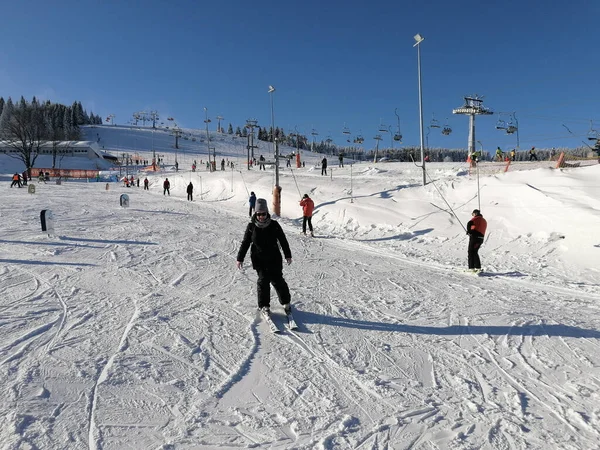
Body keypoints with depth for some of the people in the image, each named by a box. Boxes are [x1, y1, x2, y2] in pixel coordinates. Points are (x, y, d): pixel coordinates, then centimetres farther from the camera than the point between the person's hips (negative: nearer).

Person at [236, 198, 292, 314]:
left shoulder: (274, 225, -3)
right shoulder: (251, 226, -2)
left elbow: (283, 240, 5)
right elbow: (245, 243, 5)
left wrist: (288, 255, 7)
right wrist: (240, 258, 4)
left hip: (274, 258, 0)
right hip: (259, 259, 0)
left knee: (277, 280, -1)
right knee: (263, 280, -3)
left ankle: (285, 302, 17)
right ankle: (264, 305, 13)